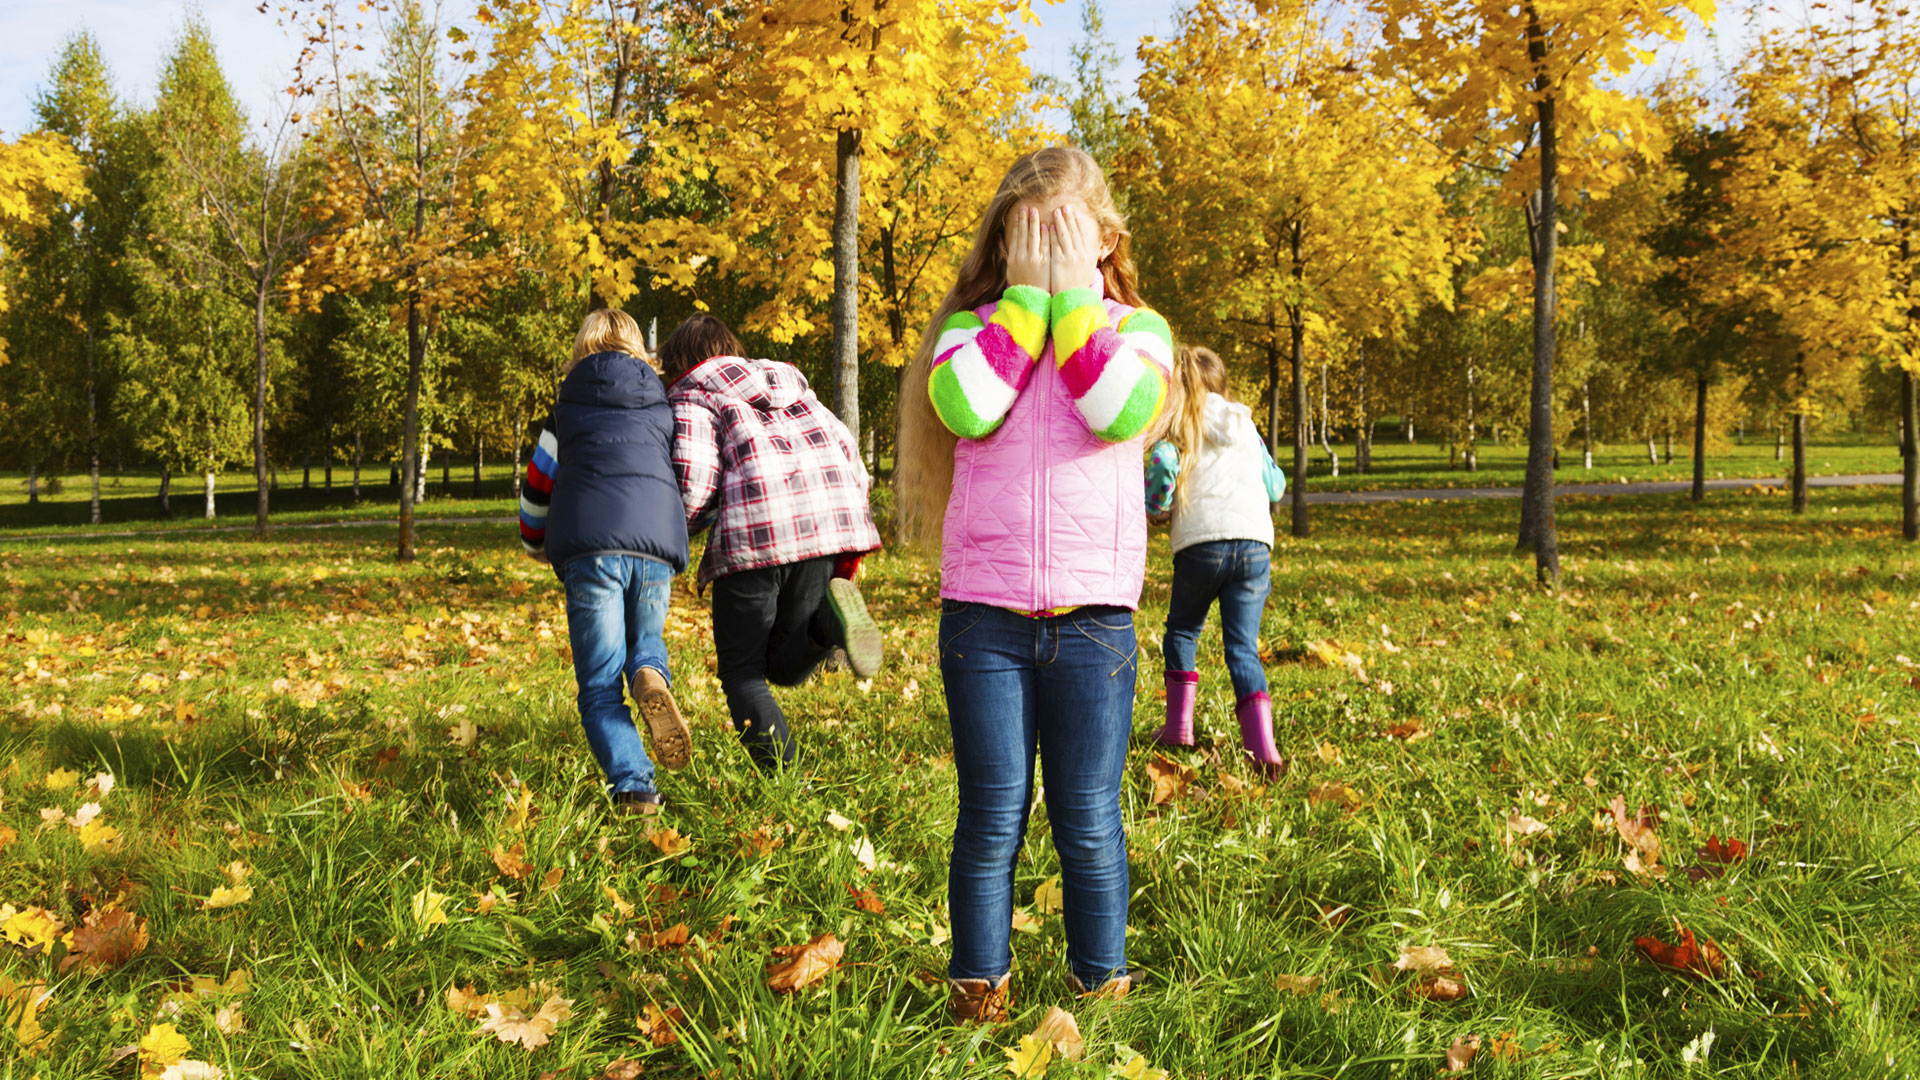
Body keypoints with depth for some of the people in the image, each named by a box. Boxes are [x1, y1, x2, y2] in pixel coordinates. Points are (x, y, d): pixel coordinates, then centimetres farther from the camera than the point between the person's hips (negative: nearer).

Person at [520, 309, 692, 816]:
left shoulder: (567, 411, 20)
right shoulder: (664, 407, 23)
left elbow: (537, 486, 26)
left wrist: (536, 544, 45)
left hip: (589, 546, -1)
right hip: (657, 543, 2)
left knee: (600, 688, 2)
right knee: (646, 639, 26)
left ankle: (634, 786, -20)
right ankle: (652, 677, -11)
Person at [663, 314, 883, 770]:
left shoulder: (692, 398, 10)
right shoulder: (789, 383, 29)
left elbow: (693, 487, -6)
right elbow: (847, 453, 22)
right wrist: (848, 551, 23)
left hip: (754, 528, -5)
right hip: (829, 521, 5)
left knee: (741, 671, 9)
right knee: (784, 666, 16)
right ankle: (828, 620, -15)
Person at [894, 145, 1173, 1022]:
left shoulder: (1134, 329, 8)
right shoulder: (976, 325, 9)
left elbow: (1121, 411, -15)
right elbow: (965, 406, -14)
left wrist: (1072, 293, -7)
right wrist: (1026, 295, -8)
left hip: (1093, 617, 0)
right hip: (982, 617, 0)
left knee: (1088, 820, 5)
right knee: (992, 816, 4)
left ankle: (1102, 980, 20)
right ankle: (979, 982, 17)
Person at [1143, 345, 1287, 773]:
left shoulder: (1176, 425, 7)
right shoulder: (1244, 422, 19)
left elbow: (1163, 465, -14)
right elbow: (1275, 486, 23)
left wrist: (1154, 507, 4)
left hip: (1200, 543, -2)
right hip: (1254, 544, 2)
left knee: (1181, 633, 20)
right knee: (1244, 648, 2)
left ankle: (1178, 727, 17)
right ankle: (1262, 745, -13)